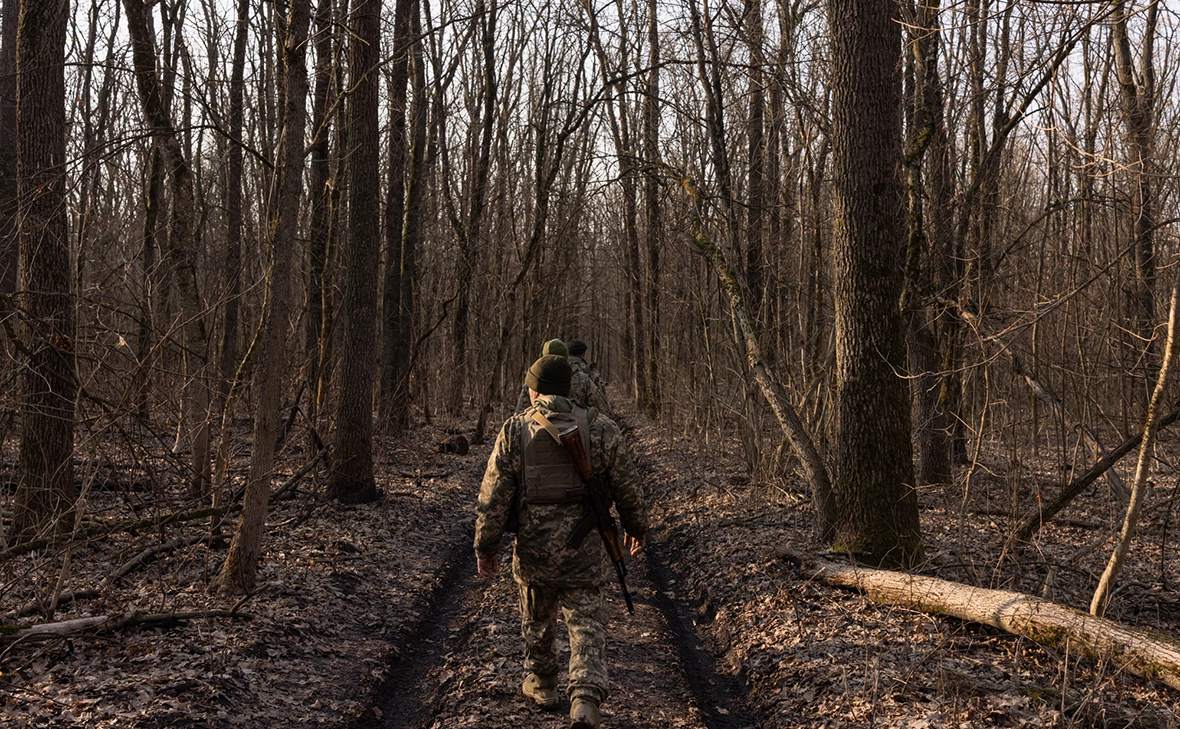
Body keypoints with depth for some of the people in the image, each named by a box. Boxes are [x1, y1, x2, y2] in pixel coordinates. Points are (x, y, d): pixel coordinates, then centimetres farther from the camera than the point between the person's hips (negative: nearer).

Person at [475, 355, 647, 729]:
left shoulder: (514, 431, -4)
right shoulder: (600, 428, -2)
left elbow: (494, 495, -5)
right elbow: (628, 487, 4)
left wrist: (485, 546, 4)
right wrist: (636, 527, 21)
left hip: (534, 547, 0)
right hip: (586, 550, 0)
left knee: (536, 621, 22)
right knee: (587, 626, 2)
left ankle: (541, 685, 39)